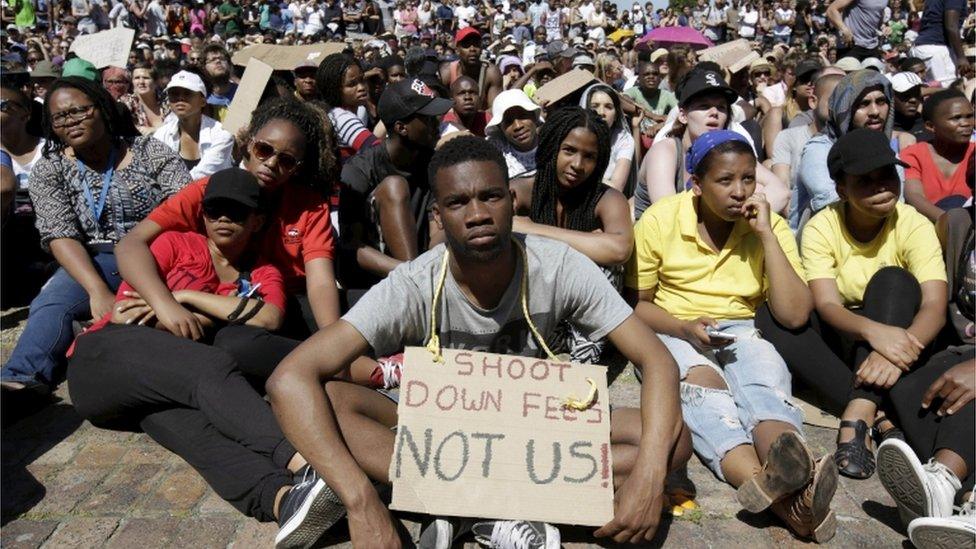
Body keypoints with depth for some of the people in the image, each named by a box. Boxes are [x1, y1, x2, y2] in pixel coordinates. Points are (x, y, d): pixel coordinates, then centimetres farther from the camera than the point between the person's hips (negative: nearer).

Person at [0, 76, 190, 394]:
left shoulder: (150, 152, 5)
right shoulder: (48, 170, 7)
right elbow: (61, 236, -6)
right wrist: (98, 292, -25)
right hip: (94, 263, 1)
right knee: (51, 304, -29)